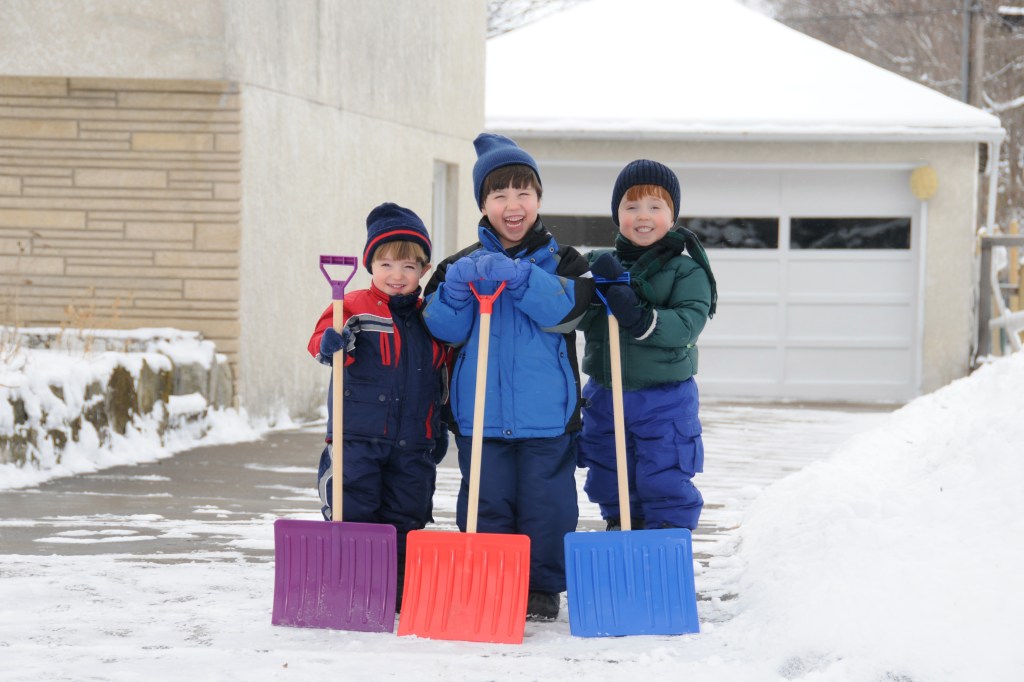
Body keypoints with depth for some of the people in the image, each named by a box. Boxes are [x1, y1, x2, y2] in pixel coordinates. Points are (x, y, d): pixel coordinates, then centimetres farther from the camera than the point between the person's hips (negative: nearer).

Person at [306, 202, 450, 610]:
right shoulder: (355, 307, -2)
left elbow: (442, 377, 21)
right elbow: (324, 337, -18)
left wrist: (440, 426, 22)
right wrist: (329, 343, -41)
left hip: (413, 445, 4)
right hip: (357, 438, -4)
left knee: (406, 518, 8)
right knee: (352, 515, -2)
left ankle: (398, 590, 17)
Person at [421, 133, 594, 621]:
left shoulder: (561, 262, 5)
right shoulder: (462, 265, 9)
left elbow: (567, 308, -14)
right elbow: (443, 329, 0)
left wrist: (515, 276, -24)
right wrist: (456, 289, -19)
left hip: (546, 414, -1)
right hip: (479, 414, 1)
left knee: (546, 504, 2)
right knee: (486, 505, 4)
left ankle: (542, 588, 14)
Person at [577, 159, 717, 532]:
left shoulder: (687, 271, -5)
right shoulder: (600, 263, 5)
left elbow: (689, 322, -18)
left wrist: (643, 320, -32)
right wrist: (600, 286, -23)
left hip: (666, 399, -4)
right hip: (606, 394, 4)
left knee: (665, 482, -2)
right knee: (608, 483, 15)